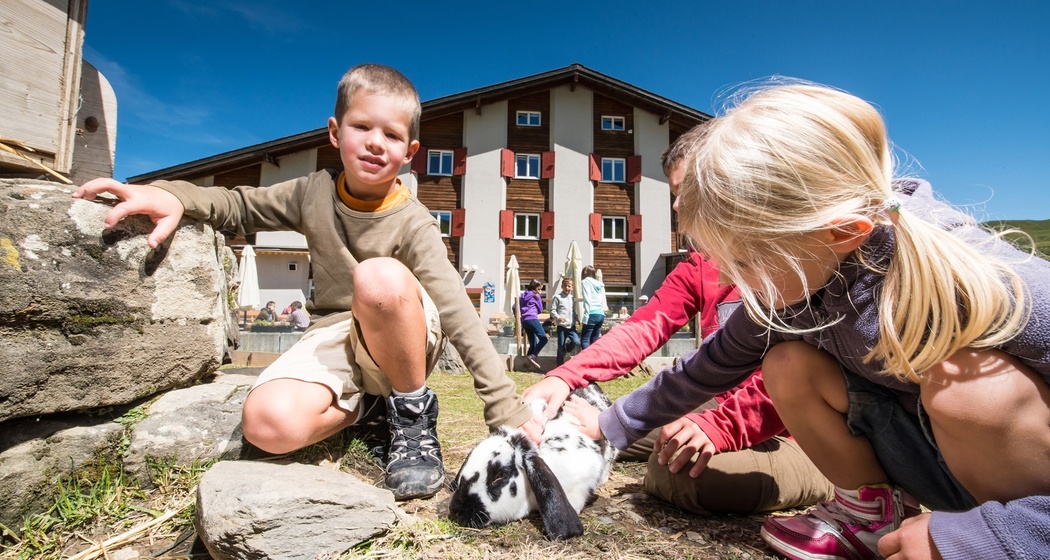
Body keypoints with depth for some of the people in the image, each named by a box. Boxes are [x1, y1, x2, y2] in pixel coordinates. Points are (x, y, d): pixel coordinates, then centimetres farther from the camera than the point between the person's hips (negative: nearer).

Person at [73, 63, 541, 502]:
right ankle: (369, 400, 2)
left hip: (403, 338, -3)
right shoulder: (316, 192, -1)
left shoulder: (412, 225, -16)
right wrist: (173, 196, -11)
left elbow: (460, 315, -22)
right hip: (334, 339, 3)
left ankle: (413, 410, -14)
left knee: (380, 277, -37)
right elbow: (240, 207, 12)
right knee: (268, 422, -28)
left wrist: (507, 410, -25)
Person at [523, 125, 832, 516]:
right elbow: (642, 327, -4)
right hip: (725, 406, 7)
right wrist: (564, 377, -18)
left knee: (673, 472, -30)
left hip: (793, 429, -6)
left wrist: (722, 426, -34)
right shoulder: (697, 268, 8)